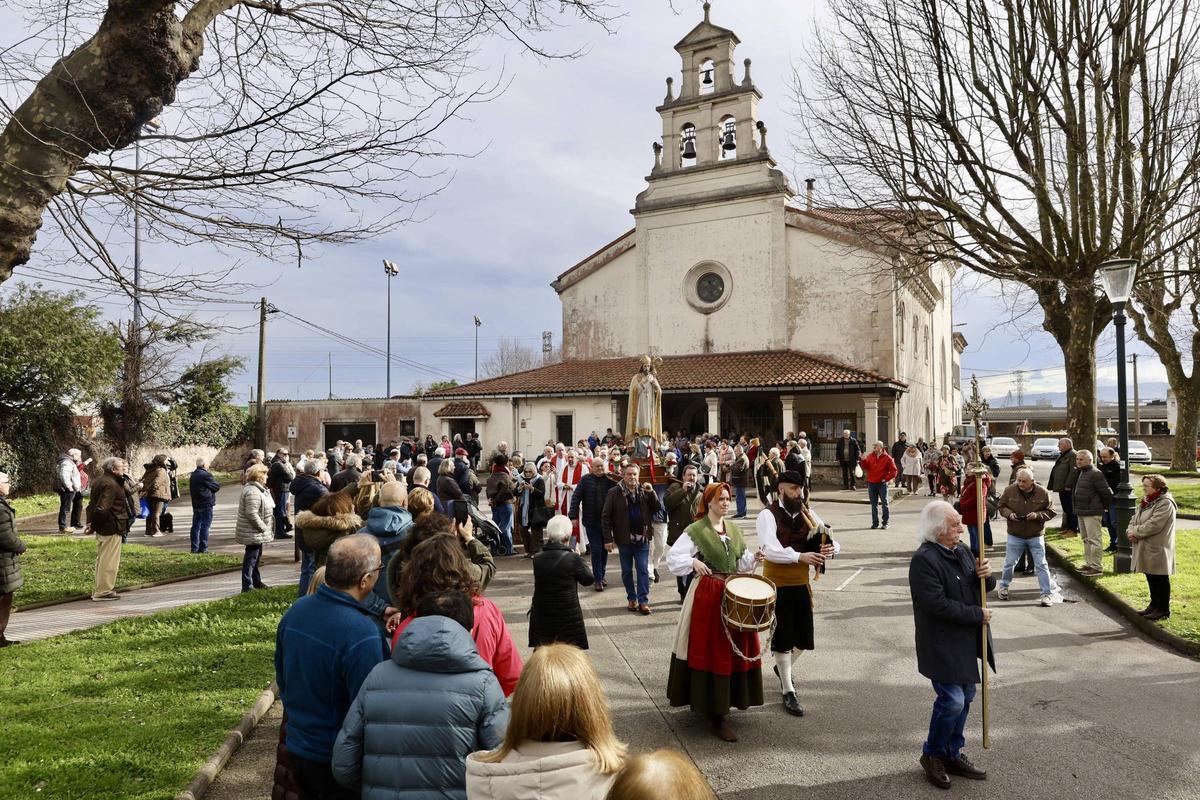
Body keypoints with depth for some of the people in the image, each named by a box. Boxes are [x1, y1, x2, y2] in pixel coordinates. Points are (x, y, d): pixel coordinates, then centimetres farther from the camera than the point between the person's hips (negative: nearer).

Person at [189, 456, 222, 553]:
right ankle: (203, 548, -4)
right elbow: (216, 487, -11)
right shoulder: (206, 475, -16)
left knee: (196, 526, 11)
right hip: (206, 504, -8)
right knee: (205, 526, -4)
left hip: (196, 504, 9)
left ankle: (194, 548, 15)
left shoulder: (193, 475, 12)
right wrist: (218, 483, 11)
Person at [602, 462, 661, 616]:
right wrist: (608, 538, -12)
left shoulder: (644, 491, 4)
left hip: (642, 538, 2)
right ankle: (632, 598, 24)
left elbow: (656, 508, 2)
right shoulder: (614, 493, -7)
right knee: (627, 570, 10)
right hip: (624, 539, -1)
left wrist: (651, 492, -11)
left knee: (643, 570, 1)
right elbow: (606, 516, -7)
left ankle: (643, 601, 6)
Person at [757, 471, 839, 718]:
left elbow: (831, 541, 5)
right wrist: (800, 556, -34)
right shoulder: (768, 515, -13)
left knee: (803, 636, 14)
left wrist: (830, 548, -18)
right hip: (777, 585, -6)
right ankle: (788, 691, 16)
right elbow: (770, 549, -25)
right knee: (782, 637, 4)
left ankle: (783, 667, 44)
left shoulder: (807, 515, 6)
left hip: (801, 584, 6)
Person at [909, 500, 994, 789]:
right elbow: (938, 604, -26)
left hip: (965, 642, 9)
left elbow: (985, 586, 15)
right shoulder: (924, 560, -21)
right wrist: (978, 615, -17)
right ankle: (932, 755, 12)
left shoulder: (961, 551, 7)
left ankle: (953, 754, 29)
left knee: (965, 698, 14)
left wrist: (986, 575, -9)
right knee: (952, 700, -9)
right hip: (942, 644, -8)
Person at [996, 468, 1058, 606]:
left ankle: (1047, 594, 9)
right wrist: (1009, 513, -15)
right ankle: (1003, 587, 31)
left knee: (1041, 565, 1)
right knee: (1009, 563, 11)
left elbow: (1051, 512, -2)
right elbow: (1000, 506, 5)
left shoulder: (1043, 493, -9)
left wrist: (1038, 515, -20)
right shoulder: (1010, 491, -7)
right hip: (1015, 535, 1)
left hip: (1035, 536, -1)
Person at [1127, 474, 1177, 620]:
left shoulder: (1166, 504, -17)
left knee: (1160, 579, 2)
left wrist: (1135, 532, -16)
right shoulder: (1146, 501, 12)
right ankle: (1154, 604, 29)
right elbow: (1135, 519, 13)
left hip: (1158, 550, -9)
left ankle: (1163, 609, 11)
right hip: (1146, 548, 9)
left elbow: (1153, 525, -24)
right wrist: (1130, 531, -6)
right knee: (1151, 578, 17)